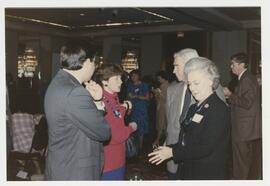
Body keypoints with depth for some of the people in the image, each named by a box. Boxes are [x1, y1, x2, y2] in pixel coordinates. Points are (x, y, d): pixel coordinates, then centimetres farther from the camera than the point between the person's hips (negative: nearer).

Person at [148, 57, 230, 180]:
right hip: (187, 171, 7)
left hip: (208, 174, -7)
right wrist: (167, 148, -6)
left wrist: (173, 152, -17)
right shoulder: (194, 108, 11)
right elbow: (185, 140, 10)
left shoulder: (219, 109, -16)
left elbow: (205, 148, -22)